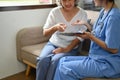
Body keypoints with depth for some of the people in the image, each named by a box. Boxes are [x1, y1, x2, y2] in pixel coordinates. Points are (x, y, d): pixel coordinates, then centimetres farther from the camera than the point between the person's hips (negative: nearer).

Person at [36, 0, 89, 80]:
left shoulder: (82, 14, -6)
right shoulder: (55, 11, -4)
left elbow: (80, 37, -6)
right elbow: (45, 33, -5)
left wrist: (66, 49, -16)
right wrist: (55, 27, -27)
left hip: (71, 47, -1)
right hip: (53, 44, 2)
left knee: (55, 61, -30)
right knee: (42, 59, -27)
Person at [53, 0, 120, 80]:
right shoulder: (104, 11, 8)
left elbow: (113, 49, -19)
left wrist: (90, 37, -16)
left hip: (109, 63, -9)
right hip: (96, 57, 9)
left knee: (65, 68, -15)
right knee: (63, 60, 2)